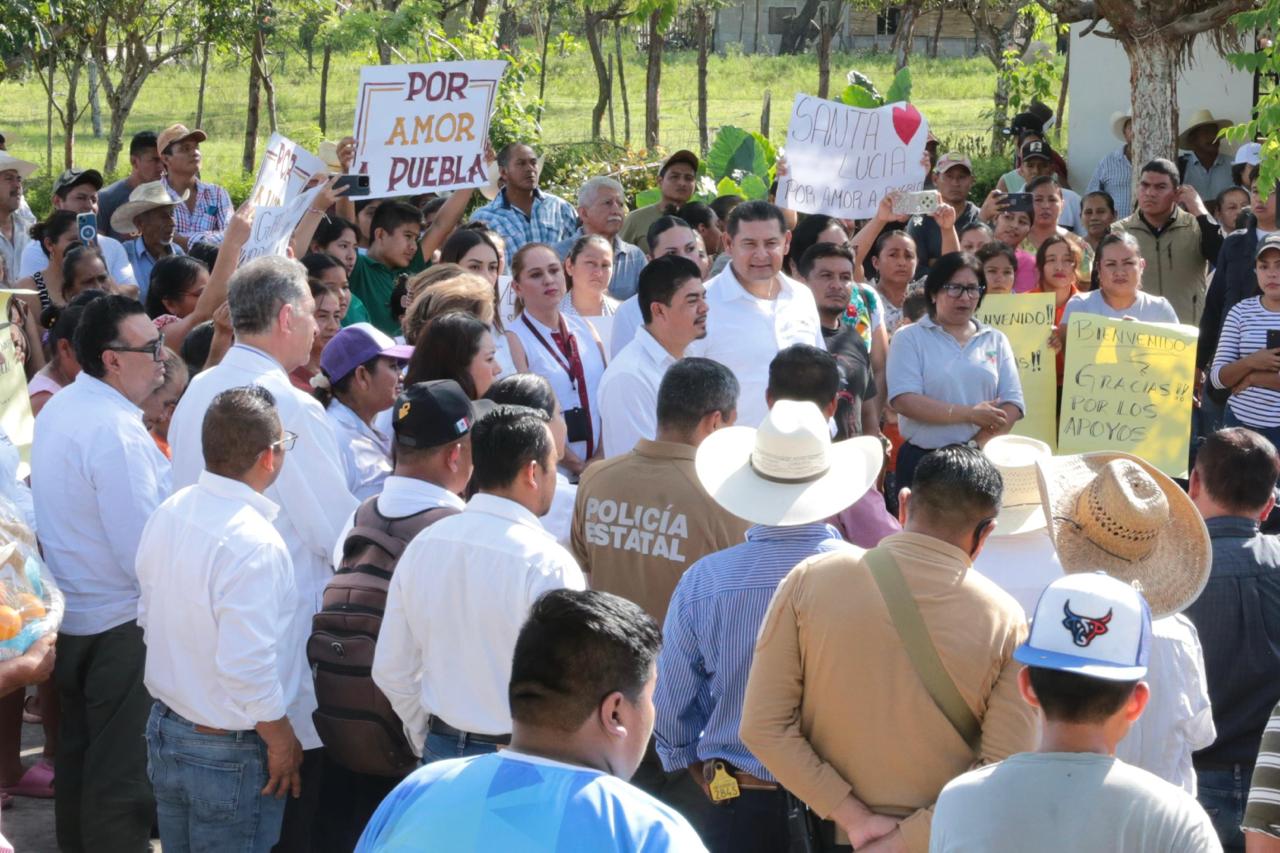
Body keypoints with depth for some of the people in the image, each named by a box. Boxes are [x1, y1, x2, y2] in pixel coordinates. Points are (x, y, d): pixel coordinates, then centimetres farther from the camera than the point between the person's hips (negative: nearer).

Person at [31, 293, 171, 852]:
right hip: (120, 624, -9)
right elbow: (146, 550, -26)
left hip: (68, 616, 9)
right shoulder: (117, 432, -24)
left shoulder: (56, 410, 6)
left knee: (78, 754, 20)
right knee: (121, 773, 1)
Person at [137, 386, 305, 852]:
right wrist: (283, 742, -14)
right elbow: (248, 669, -28)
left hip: (164, 727, 8)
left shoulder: (168, 514, -2)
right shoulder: (254, 543, -26)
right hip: (228, 753, -8)